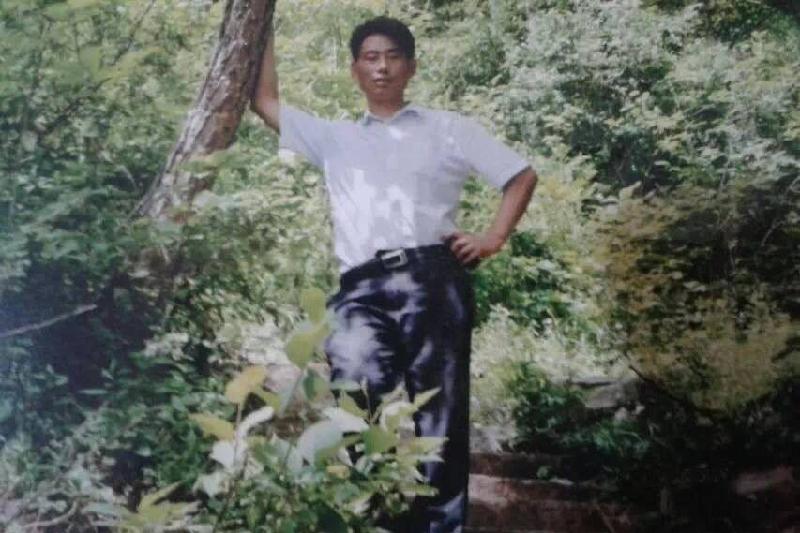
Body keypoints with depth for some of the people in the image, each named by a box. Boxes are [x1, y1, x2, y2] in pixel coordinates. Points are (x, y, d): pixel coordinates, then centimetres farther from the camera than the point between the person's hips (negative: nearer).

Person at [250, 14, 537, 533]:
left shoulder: (449, 128, 20)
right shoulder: (335, 138, 27)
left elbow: (522, 175, 21)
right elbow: (265, 100, 28)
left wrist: (494, 238, 8)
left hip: (433, 281, -1)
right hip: (361, 289, 1)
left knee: (440, 418, -3)